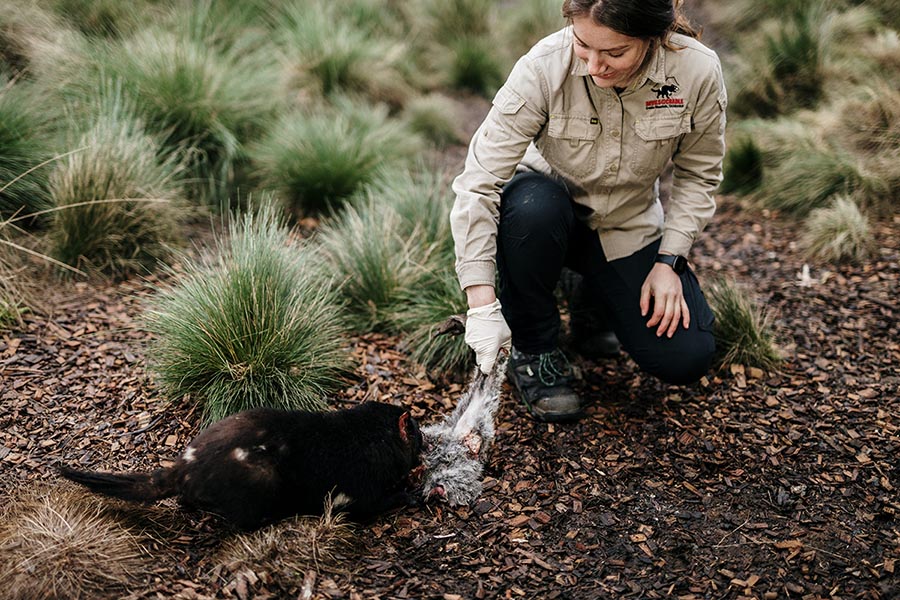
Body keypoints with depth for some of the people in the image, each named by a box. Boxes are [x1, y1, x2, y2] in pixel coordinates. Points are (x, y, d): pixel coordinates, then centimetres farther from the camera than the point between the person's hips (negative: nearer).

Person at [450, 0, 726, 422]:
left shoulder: (698, 72, -22)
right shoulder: (543, 67, -29)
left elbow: (697, 174, -4)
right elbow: (479, 182, -31)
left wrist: (669, 261, -13)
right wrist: (483, 303, -37)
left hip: (630, 228, 2)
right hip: (549, 211, -1)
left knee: (686, 359, -13)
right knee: (533, 205, -39)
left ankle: (597, 292, 19)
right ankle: (533, 349, -12)